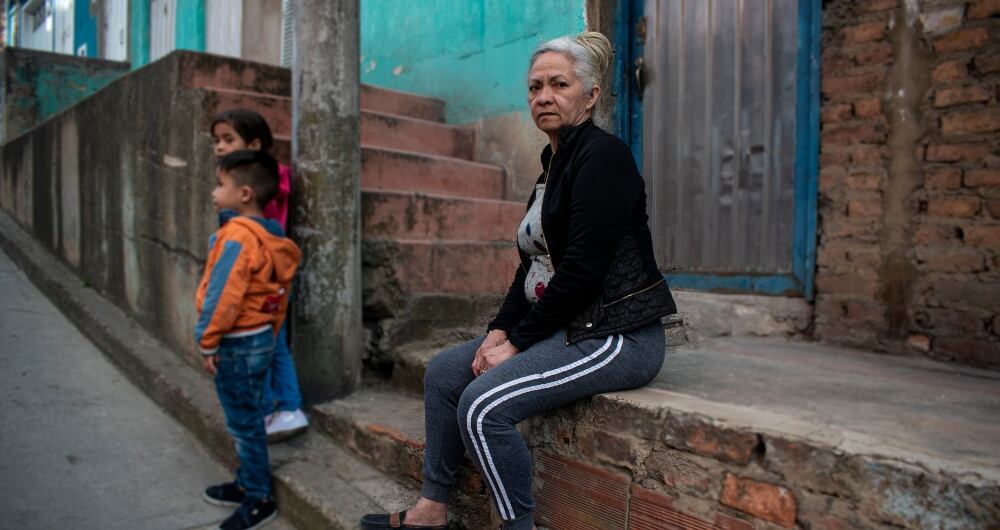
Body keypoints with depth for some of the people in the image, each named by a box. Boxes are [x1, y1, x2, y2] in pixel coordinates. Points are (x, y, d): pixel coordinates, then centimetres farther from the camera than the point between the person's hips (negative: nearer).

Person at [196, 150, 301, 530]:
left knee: (244, 422, 2)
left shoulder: (238, 237, -21)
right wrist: (270, 334, 20)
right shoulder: (270, 237, 7)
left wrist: (207, 342, -14)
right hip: (260, 338, 9)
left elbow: (224, 296, -23)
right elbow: (279, 297, 12)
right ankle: (247, 484, 34)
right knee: (247, 419, 20)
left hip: (237, 344, -9)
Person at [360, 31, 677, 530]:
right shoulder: (553, 164, 15)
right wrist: (500, 330, 1)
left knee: (483, 405, -23)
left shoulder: (603, 155, -13)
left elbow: (581, 270, -21)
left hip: (616, 334, -10)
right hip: (563, 328, 10)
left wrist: (518, 343, -15)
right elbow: (534, 263, 14)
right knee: (444, 372, 8)